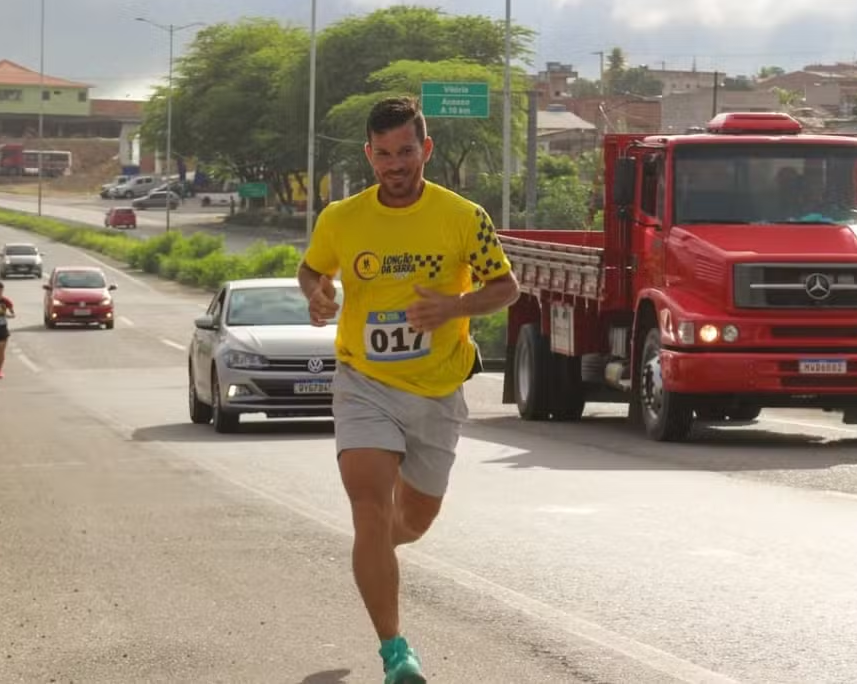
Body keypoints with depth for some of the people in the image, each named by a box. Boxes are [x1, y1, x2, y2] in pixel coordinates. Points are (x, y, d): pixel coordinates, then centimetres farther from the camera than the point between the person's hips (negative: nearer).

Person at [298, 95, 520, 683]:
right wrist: (317, 295, -8)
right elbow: (312, 269, 16)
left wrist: (455, 306, -18)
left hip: (438, 392, 1)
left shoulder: (463, 217, -8)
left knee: (417, 516, 17)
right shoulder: (340, 219, -3)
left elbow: (506, 286, 1)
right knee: (369, 507, -19)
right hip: (365, 385, -1)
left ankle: (375, 549, 55)